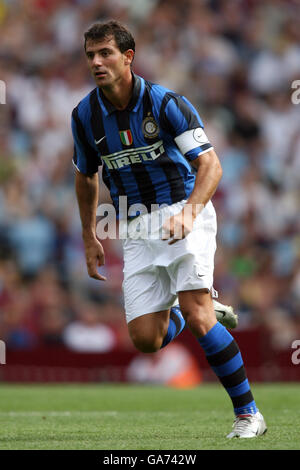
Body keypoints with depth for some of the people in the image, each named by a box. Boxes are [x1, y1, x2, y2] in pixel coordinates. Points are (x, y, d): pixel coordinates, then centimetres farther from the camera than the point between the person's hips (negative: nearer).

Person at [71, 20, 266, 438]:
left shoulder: (164, 102, -12)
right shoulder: (85, 115, 2)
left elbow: (210, 164, -16)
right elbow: (86, 176, 20)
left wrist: (188, 211, -33)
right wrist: (89, 238, 19)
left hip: (184, 212, -4)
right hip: (137, 229, 4)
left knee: (197, 317, -22)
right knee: (145, 340, -7)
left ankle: (248, 413, -10)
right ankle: (176, 313, 30)